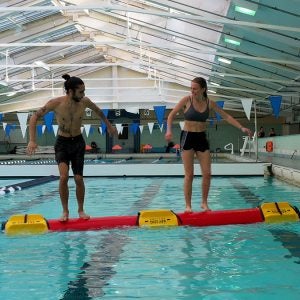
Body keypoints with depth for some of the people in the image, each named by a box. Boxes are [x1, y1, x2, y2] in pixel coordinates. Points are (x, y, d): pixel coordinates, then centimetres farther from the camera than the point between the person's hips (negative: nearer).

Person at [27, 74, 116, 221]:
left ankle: (81, 210, 21)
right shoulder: (56, 103, -19)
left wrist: (109, 126, 23)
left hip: (78, 143, 2)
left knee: (79, 179, 1)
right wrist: (32, 140, -19)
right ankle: (65, 211, -1)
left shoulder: (84, 102, -12)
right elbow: (35, 117, -10)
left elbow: (98, 111, 11)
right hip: (62, 143, -2)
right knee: (64, 177, -19)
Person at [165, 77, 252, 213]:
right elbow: (172, 114, -3)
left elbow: (226, 116, 6)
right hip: (187, 137, -3)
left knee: (207, 174, 0)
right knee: (189, 174, -5)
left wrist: (241, 128, 0)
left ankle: (204, 203, 15)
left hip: (202, 138, 3)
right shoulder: (187, 100, -7)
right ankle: (188, 205, 4)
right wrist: (169, 130, -18)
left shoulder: (209, 103, 1)